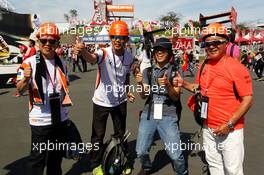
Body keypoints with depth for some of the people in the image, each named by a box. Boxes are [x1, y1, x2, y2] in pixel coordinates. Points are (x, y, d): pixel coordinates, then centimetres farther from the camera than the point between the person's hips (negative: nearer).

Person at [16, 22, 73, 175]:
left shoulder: (61, 63, 6)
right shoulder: (30, 62, -10)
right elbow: (20, 90, -15)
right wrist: (25, 79, -37)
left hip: (61, 118, 6)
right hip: (41, 120, -5)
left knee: (57, 156, 19)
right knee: (38, 158, 4)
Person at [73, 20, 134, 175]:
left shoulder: (129, 57, -4)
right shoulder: (104, 53, -20)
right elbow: (92, 58, -44)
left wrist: (127, 92, 4)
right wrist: (83, 51, -64)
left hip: (120, 101, 4)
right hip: (102, 101, -3)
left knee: (121, 133, 19)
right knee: (98, 135, 10)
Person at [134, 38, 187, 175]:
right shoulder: (147, 71, 9)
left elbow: (176, 97, -5)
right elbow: (143, 95, 4)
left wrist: (167, 85, -24)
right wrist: (139, 83, -16)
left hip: (168, 116, -2)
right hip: (148, 114, 3)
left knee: (175, 155, -6)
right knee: (141, 151, 3)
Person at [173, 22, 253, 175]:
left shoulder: (236, 67, -16)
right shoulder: (204, 66, 4)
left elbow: (248, 99, -16)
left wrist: (229, 124, -20)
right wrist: (184, 84, 1)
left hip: (230, 130, -6)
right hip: (208, 128, 6)